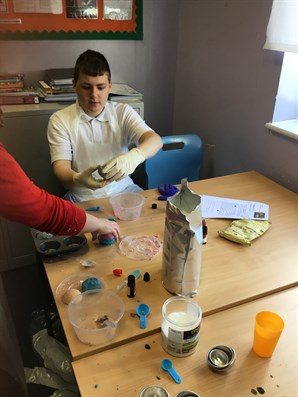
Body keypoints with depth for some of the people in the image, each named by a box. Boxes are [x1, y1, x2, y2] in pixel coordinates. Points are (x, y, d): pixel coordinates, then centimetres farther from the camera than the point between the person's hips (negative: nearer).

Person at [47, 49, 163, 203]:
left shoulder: (123, 112, 1)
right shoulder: (60, 120, -2)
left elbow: (155, 140, -14)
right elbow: (61, 165, -11)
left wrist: (134, 157, -37)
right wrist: (77, 179, -36)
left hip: (123, 191, 1)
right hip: (82, 199, -1)